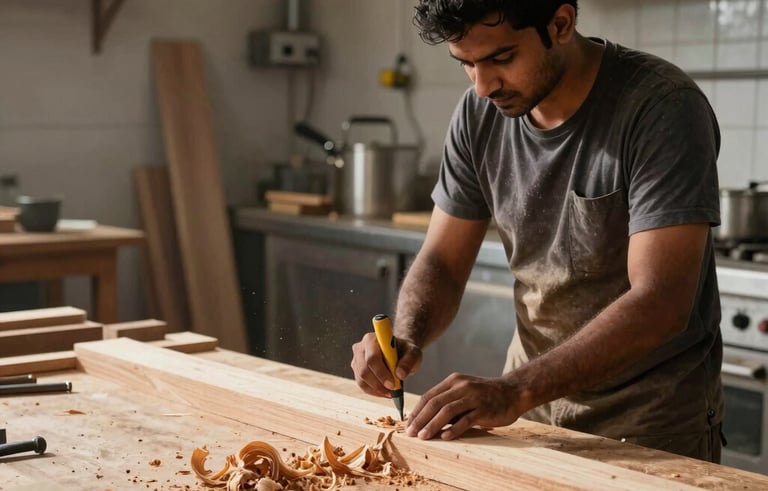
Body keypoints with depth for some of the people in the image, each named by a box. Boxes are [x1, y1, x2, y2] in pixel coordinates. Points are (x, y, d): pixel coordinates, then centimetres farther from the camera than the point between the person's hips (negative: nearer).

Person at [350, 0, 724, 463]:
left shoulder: (663, 108, -23)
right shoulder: (479, 115, -6)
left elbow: (660, 303, -29)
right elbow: (443, 262, 0)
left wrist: (516, 390, -37)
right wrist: (406, 338, -20)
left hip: (652, 421, -4)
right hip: (532, 401, 5)